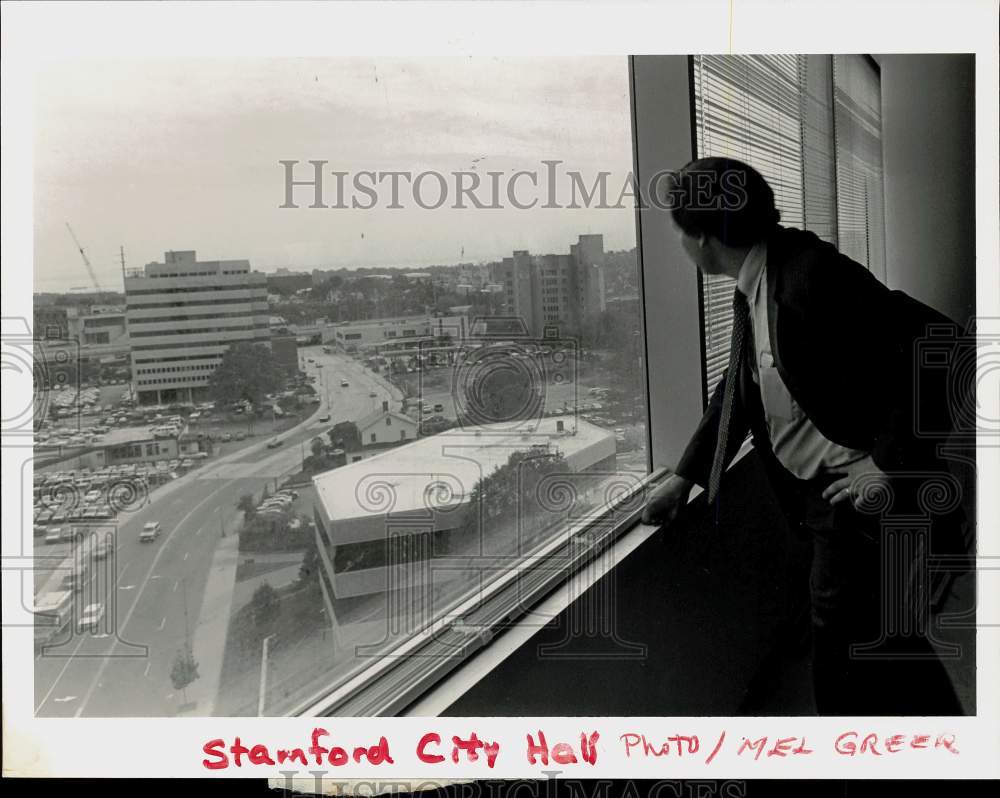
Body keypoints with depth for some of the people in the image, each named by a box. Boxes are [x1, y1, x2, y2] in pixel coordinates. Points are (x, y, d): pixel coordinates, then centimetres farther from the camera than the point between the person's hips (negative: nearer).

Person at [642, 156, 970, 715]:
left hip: (866, 498, -9)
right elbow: (738, 389, 19)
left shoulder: (812, 274, -21)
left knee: (846, 675, 1)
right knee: (890, 647, 23)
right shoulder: (754, 287, 8)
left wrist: (891, 466, -23)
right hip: (823, 498, 9)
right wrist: (686, 477, 19)